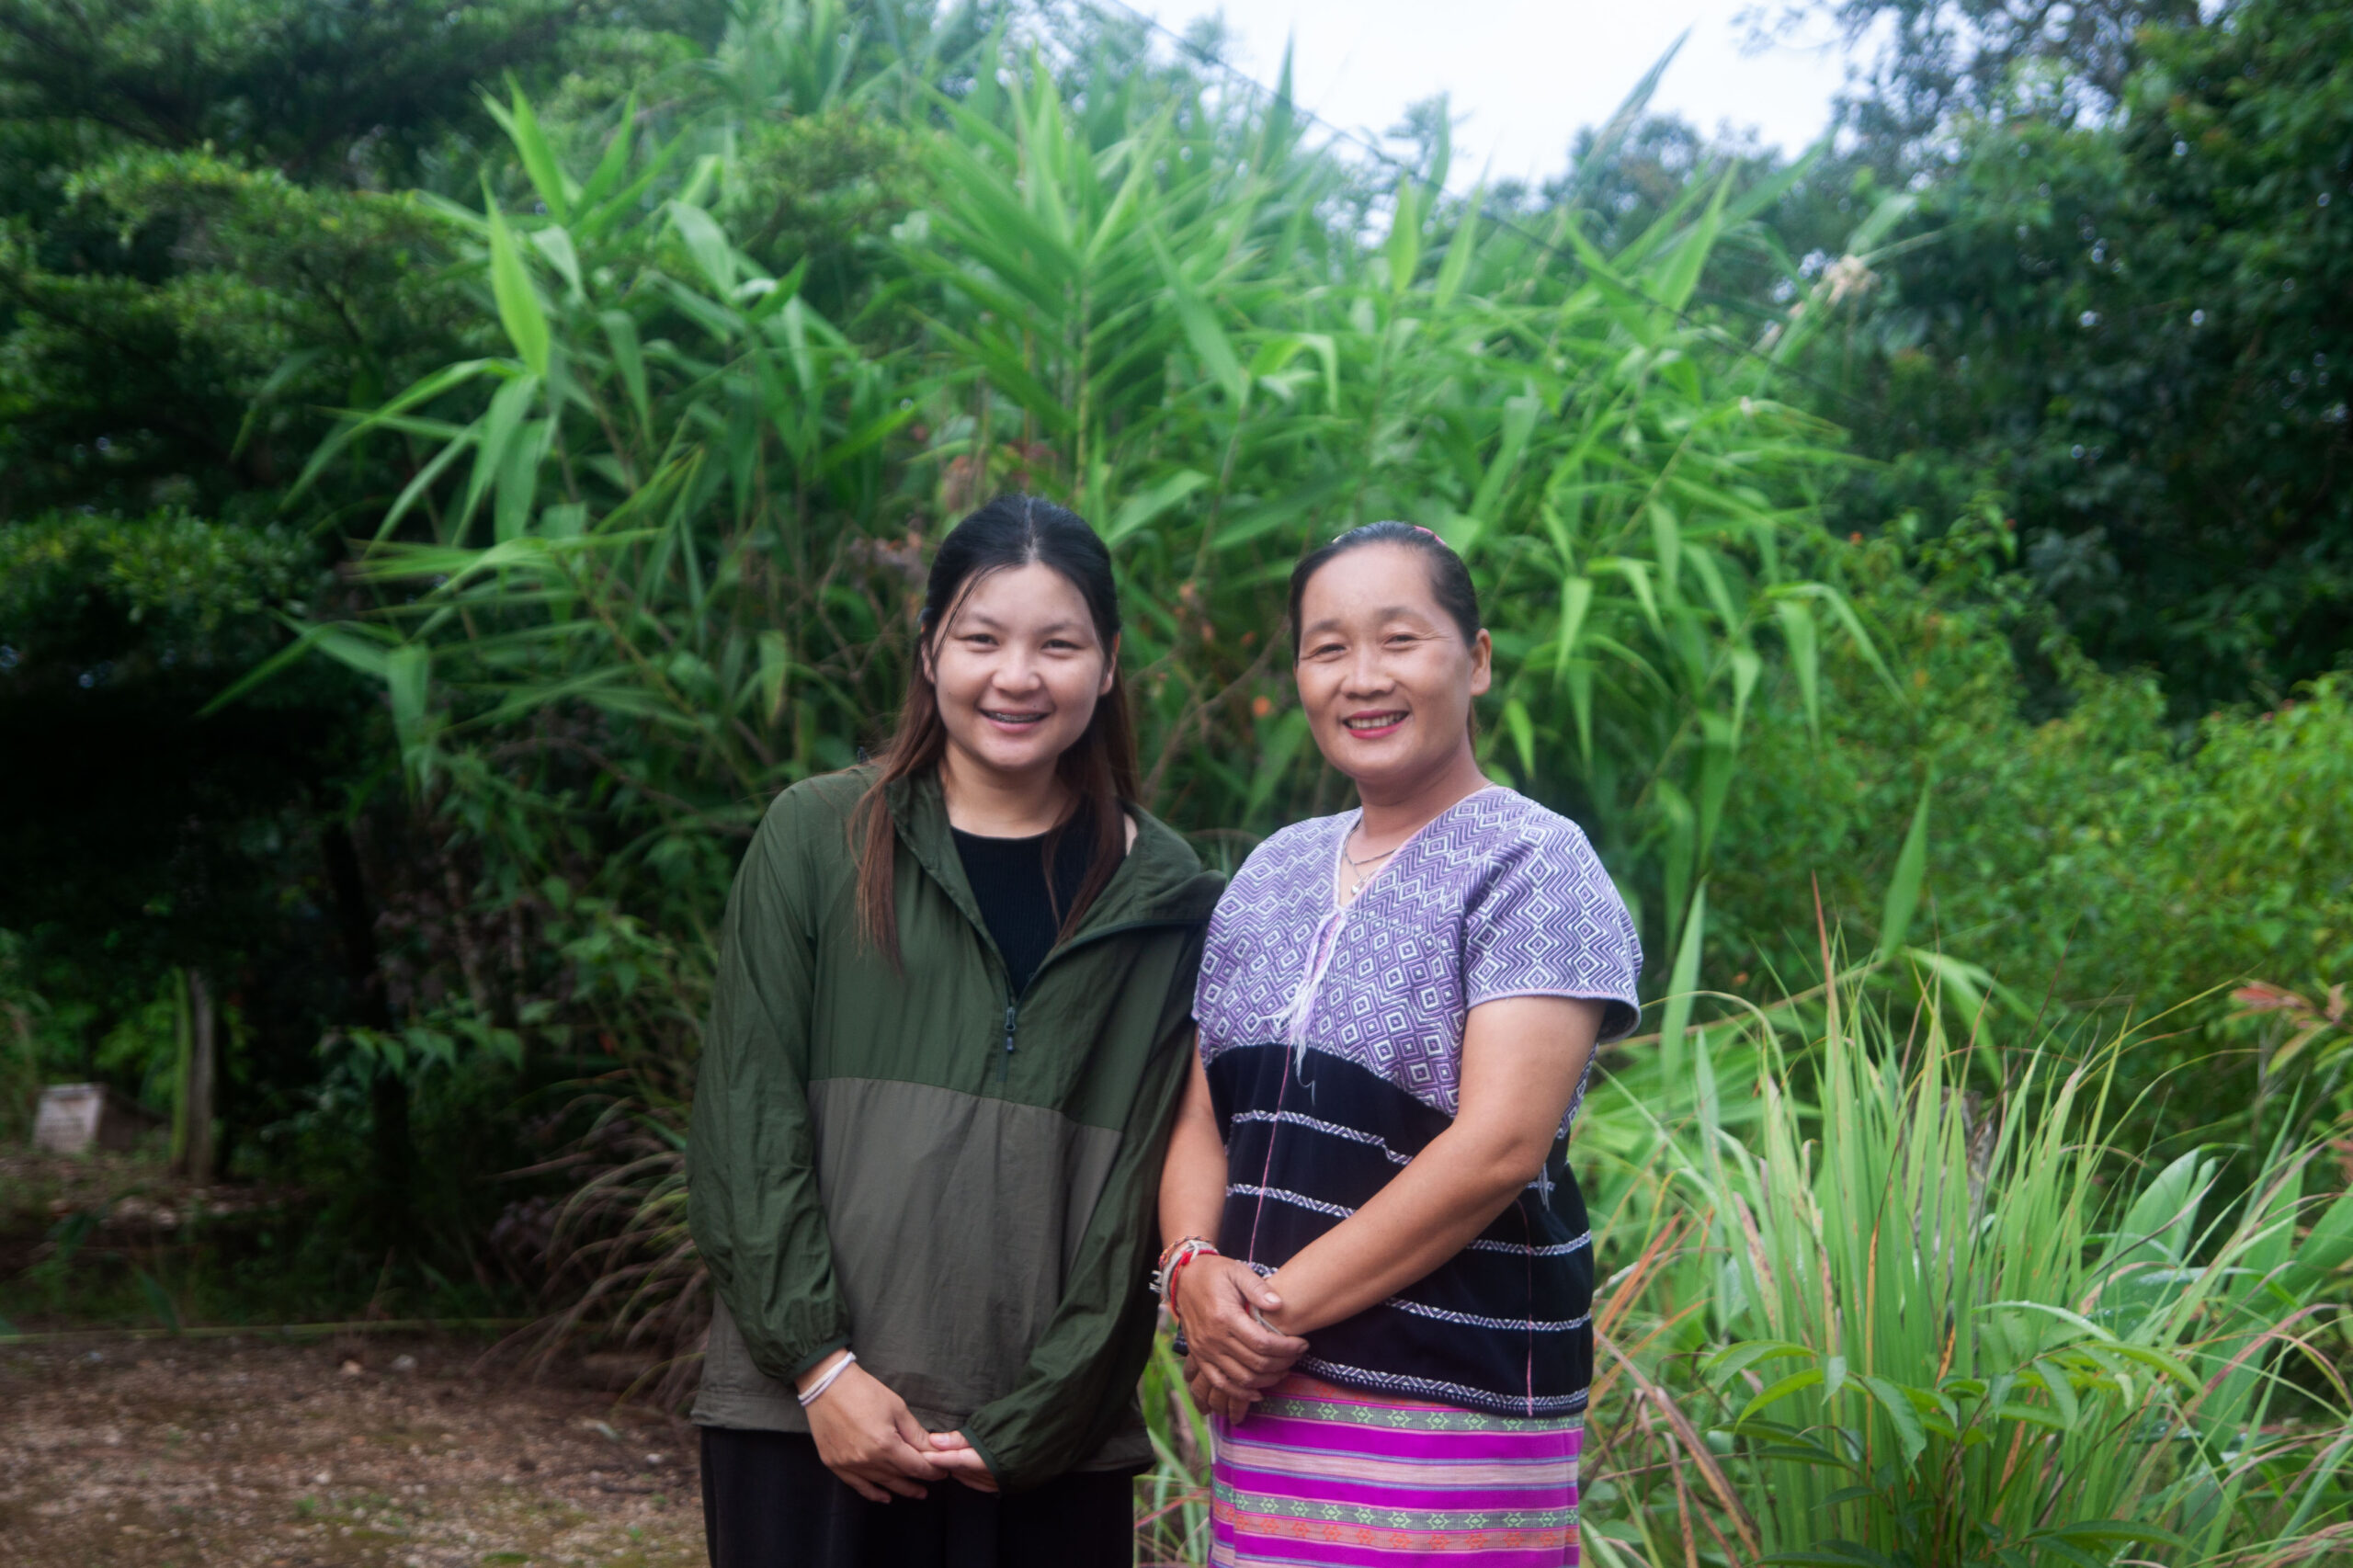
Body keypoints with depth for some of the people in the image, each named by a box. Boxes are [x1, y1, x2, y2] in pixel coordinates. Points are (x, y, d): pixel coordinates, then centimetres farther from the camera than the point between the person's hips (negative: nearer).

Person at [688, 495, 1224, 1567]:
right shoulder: (815, 841, 4)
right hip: (805, 1419, -1)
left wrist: (1037, 1419, -6)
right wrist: (820, 1363, -9)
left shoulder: (1162, 899, 6)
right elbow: (746, 1117, 0)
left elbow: (1140, 1182, 2)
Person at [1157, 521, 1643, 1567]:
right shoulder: (1275, 871, 13)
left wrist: (1283, 1304, -15)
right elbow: (1203, 1118, 13)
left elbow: (1499, 1144, -16)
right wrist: (1195, 1268, -7)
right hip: (1266, 1396, 6)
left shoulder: (1532, 864, -7)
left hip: (1451, 1399, -5)